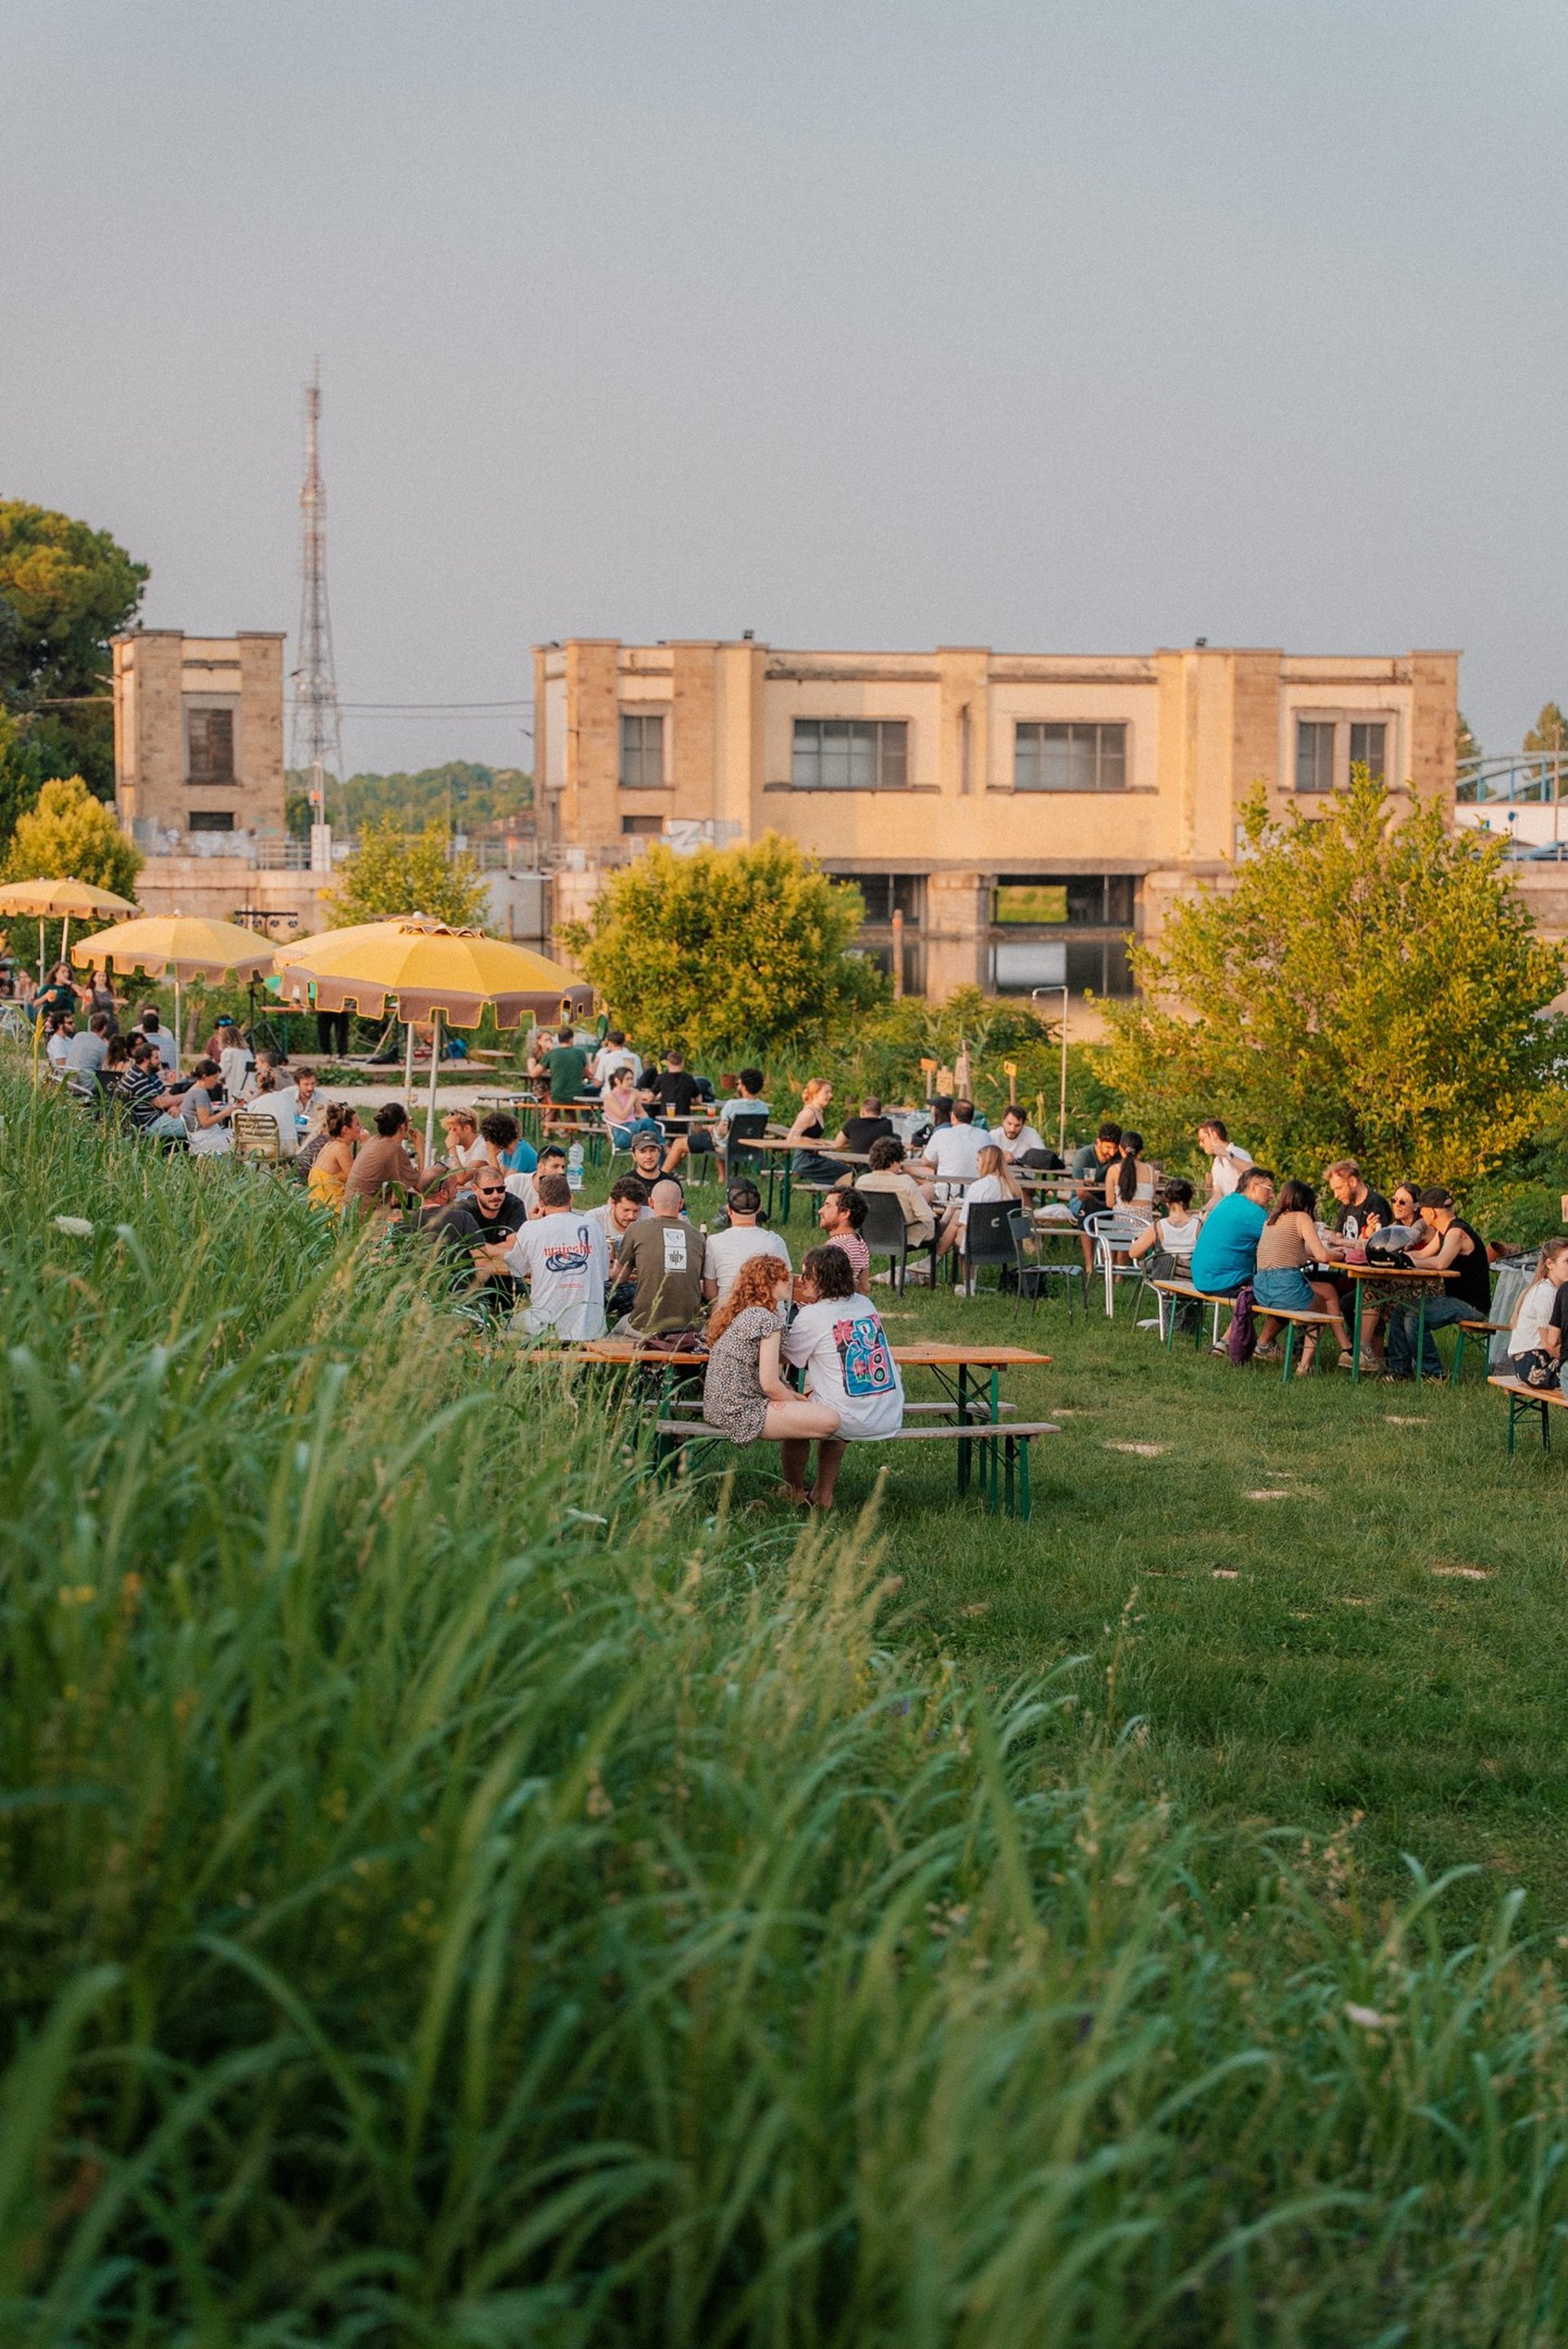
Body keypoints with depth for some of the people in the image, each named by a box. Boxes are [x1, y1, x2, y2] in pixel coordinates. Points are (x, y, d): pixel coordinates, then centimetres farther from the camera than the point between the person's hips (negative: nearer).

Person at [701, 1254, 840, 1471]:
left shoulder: (737, 1315, 16)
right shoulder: (767, 1319, -13)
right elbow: (770, 1384, -17)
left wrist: (793, 1395, 13)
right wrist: (797, 1402, 2)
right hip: (742, 1411, -11)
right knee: (830, 1420, -17)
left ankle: (794, 1486, 22)